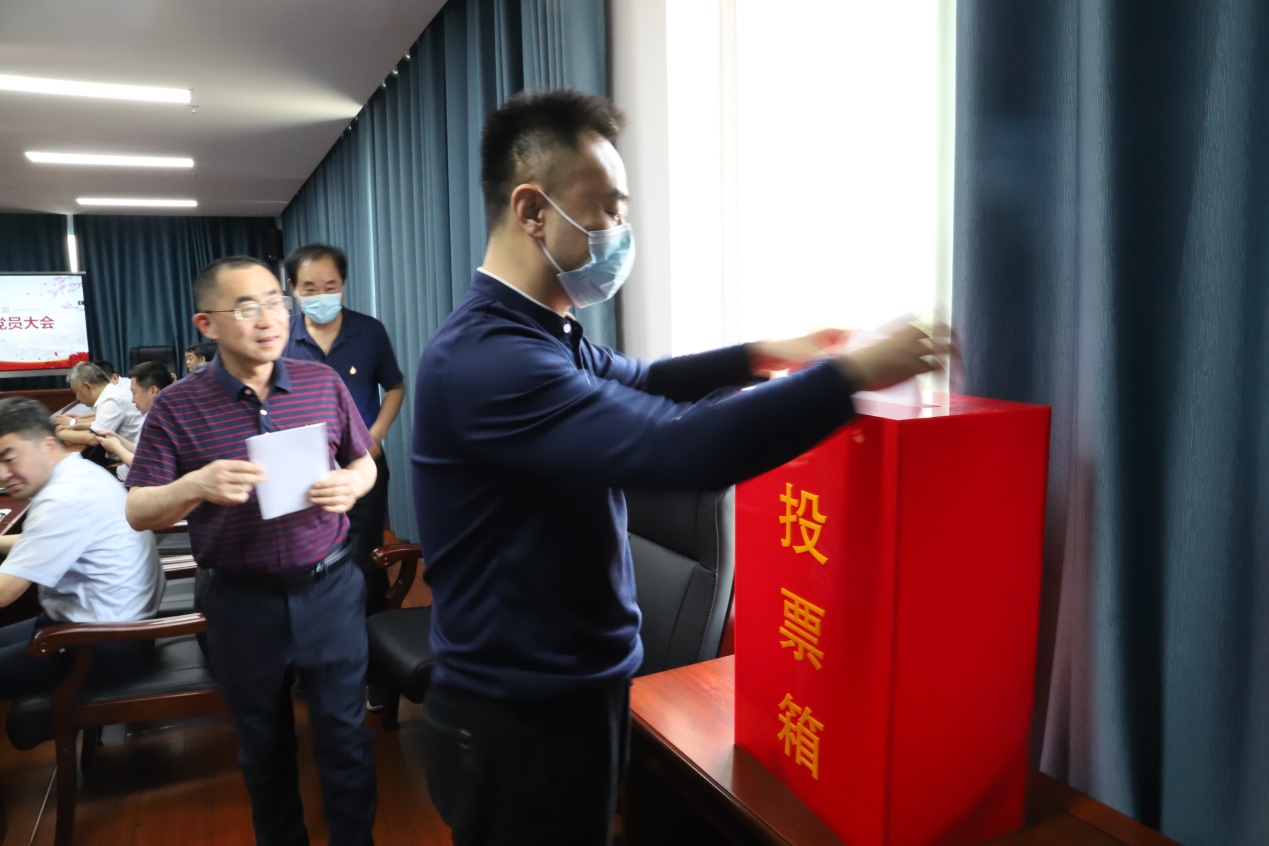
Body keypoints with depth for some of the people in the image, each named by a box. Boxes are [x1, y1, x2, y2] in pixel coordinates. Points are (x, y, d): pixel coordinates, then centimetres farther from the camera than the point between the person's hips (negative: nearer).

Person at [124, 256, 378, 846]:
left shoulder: (324, 383, -2)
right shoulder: (176, 406, -7)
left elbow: (363, 462, 9)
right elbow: (137, 512, -4)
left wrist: (350, 483, -15)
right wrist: (195, 486, -24)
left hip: (329, 588, 0)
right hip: (241, 600, 0)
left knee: (345, 738, 10)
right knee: (264, 747, 20)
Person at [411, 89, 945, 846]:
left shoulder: (543, 334, 5)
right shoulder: (487, 358, -29)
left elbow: (637, 384, 20)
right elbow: (683, 449, -36)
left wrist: (760, 356, 9)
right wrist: (854, 373, -25)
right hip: (521, 720, -9)